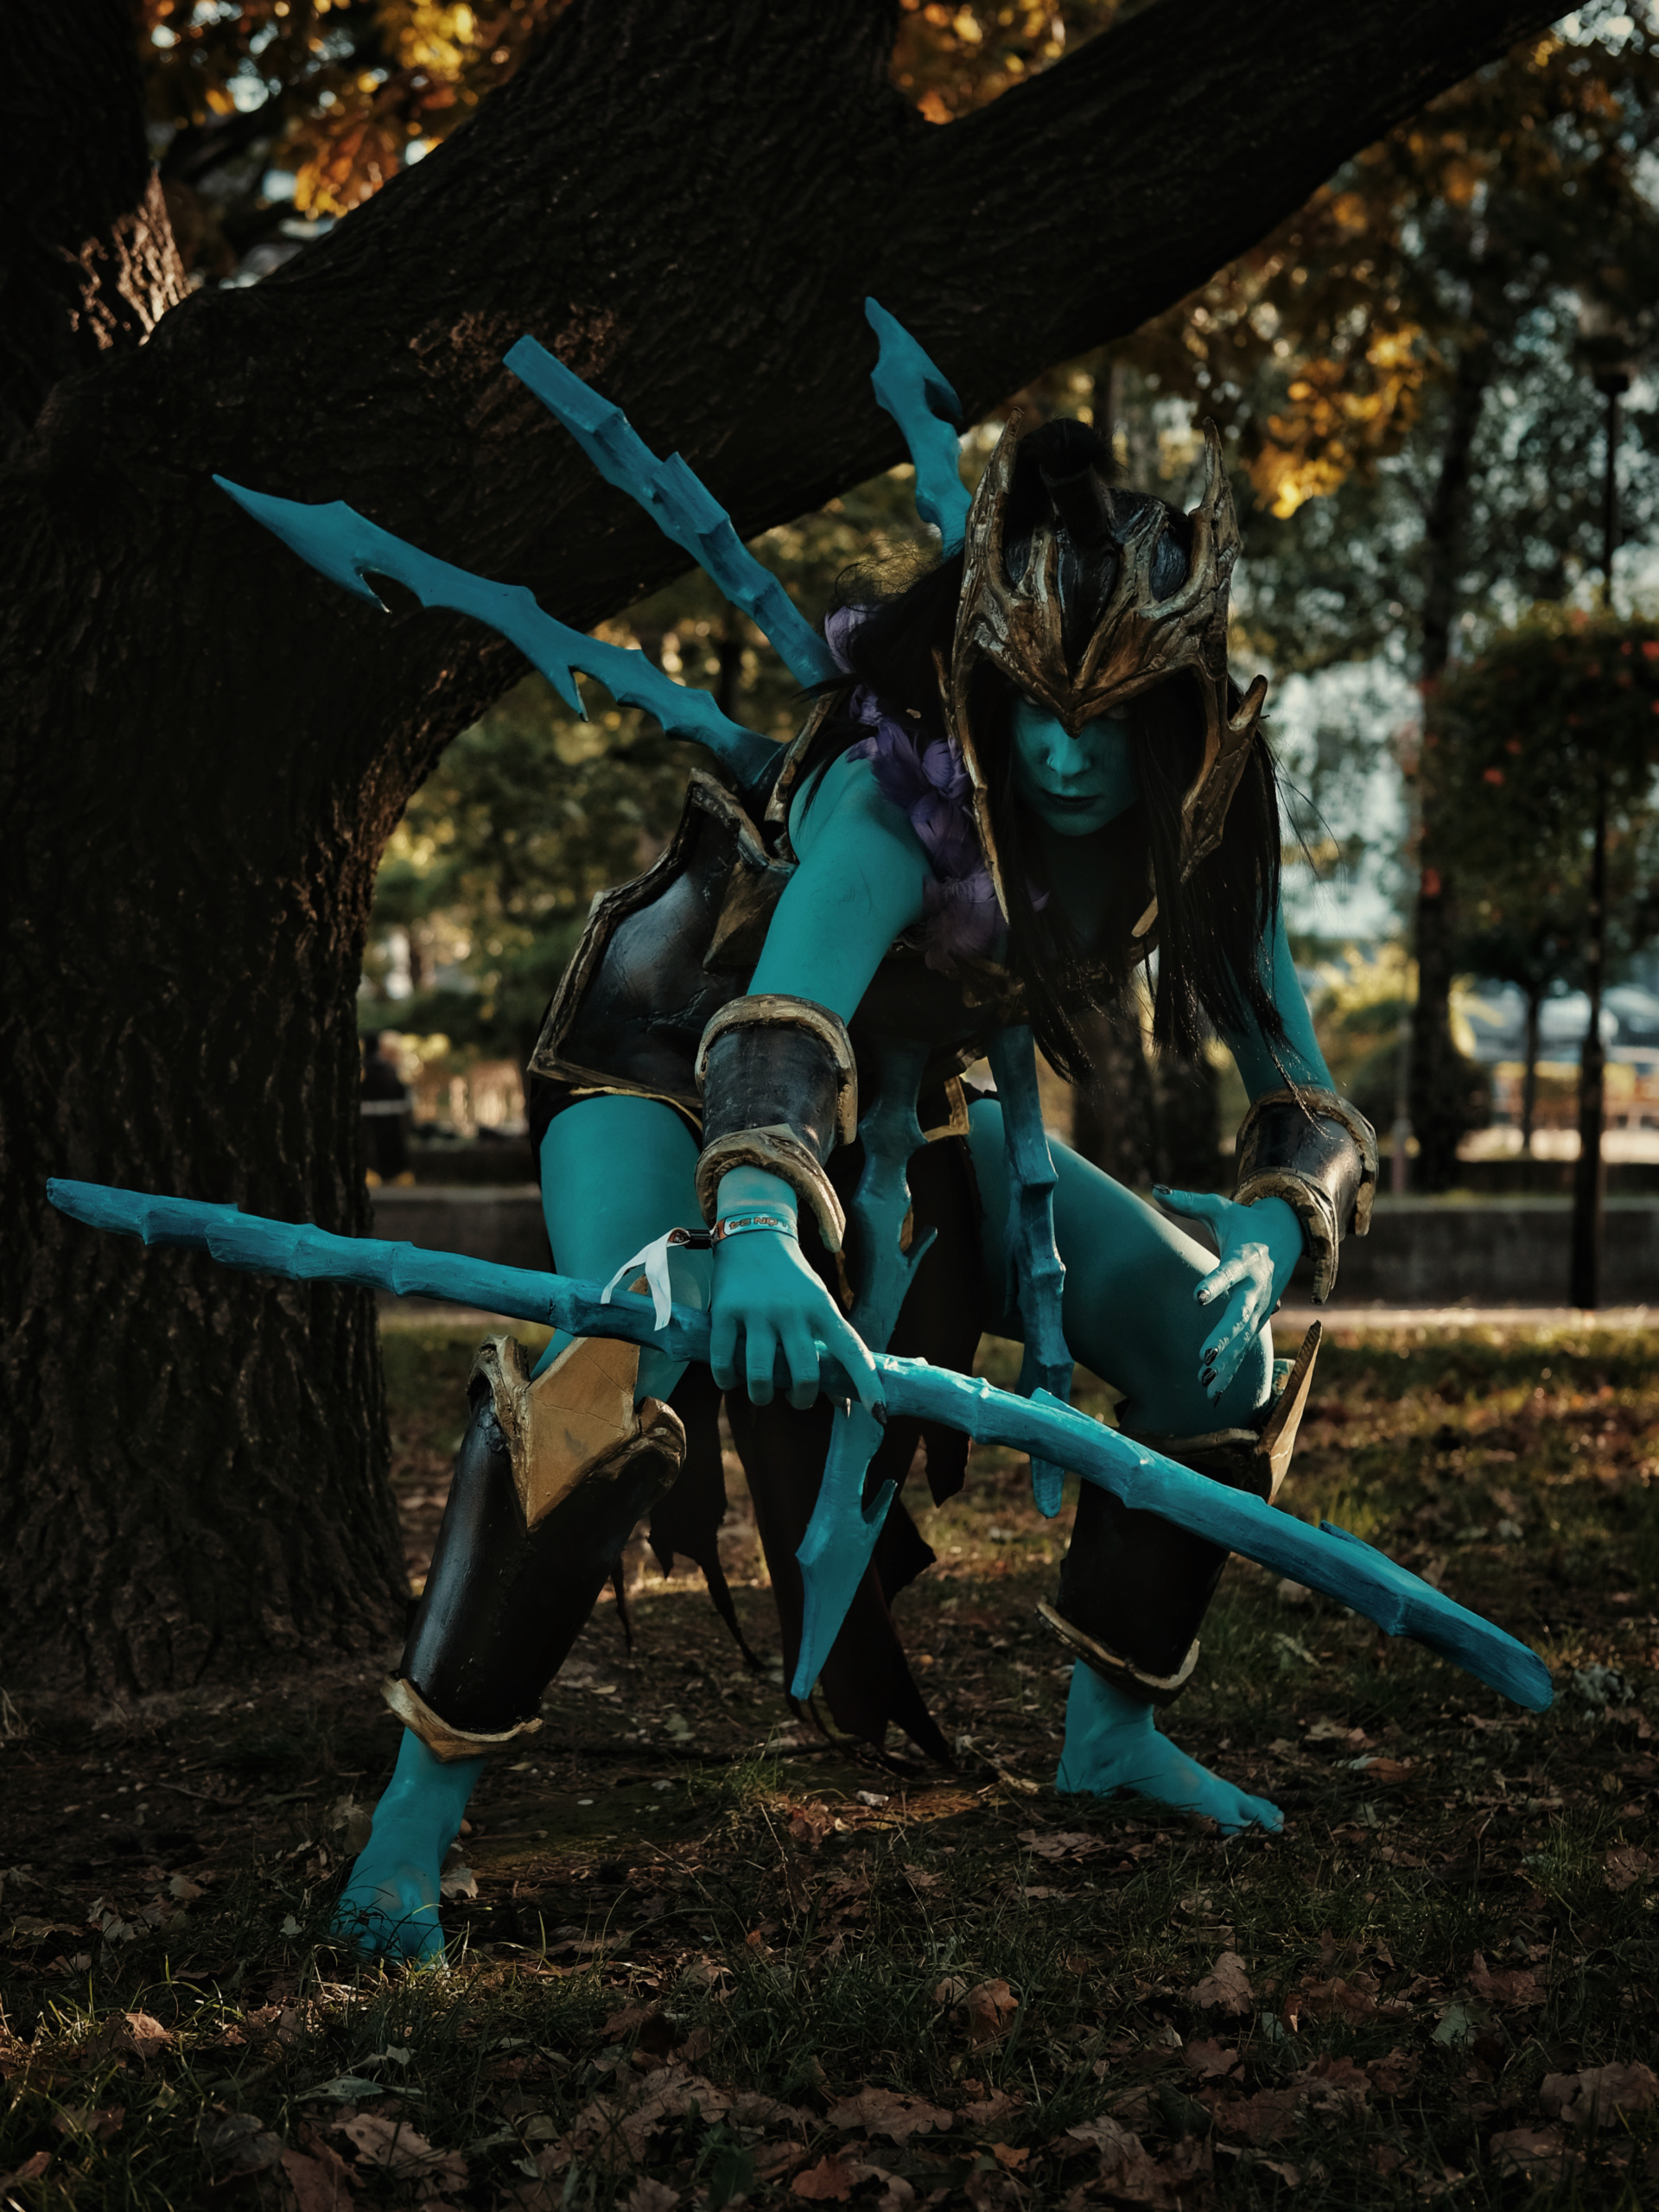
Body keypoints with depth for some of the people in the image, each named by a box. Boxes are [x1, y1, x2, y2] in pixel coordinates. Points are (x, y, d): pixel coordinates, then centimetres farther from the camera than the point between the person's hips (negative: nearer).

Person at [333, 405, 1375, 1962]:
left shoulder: (1194, 831, -16)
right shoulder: (898, 788, -33)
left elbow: (1306, 1107, -13)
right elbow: (778, 1030, -49)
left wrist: (1269, 1233, -35)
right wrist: (759, 1226, -68)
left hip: (901, 1115, 6)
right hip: (671, 1067, -6)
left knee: (1213, 1351, -2)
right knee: (634, 1363, -35)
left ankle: (1109, 1727, 16)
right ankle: (413, 1818, -25)